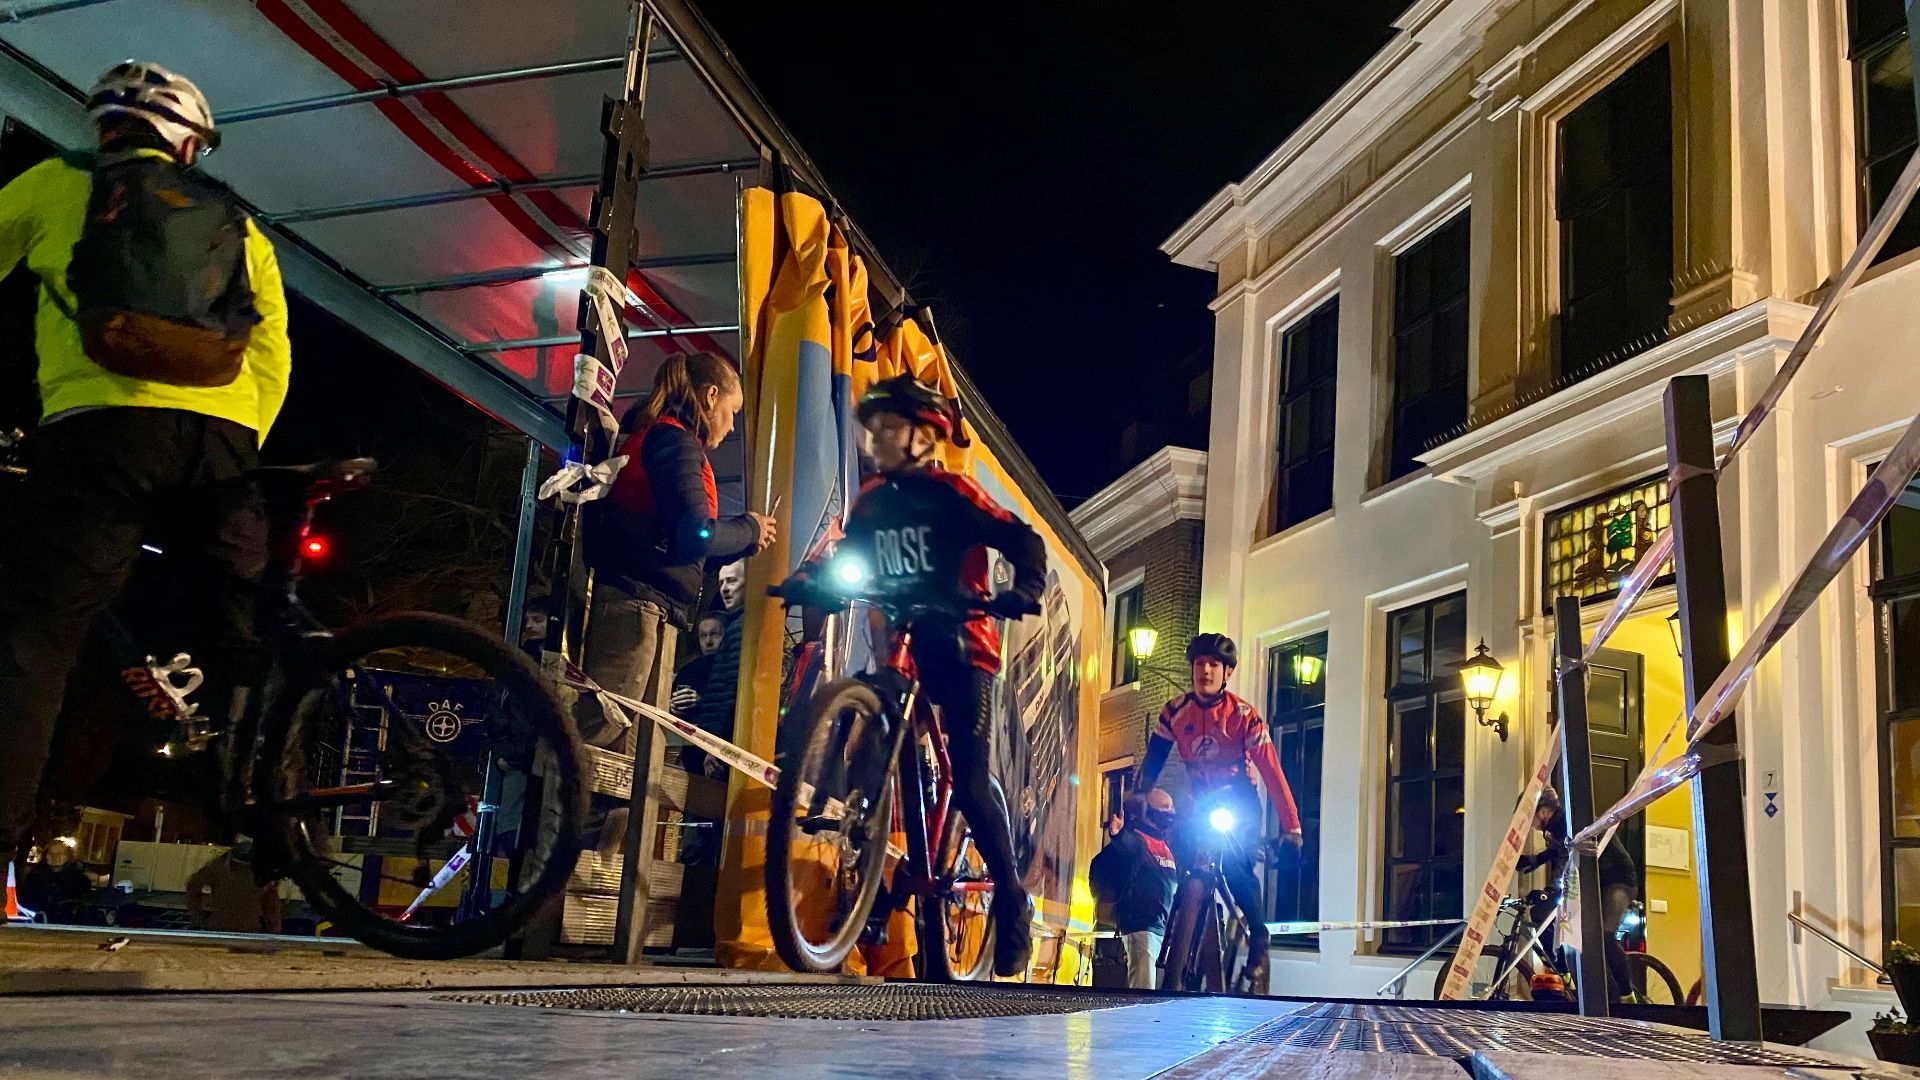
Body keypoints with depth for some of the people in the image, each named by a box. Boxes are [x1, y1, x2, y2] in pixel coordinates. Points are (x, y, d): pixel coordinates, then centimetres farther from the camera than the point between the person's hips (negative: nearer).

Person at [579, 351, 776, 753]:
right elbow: (695, 535, -16)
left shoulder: (652, 435, 24)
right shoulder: (677, 440, -7)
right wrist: (750, 529, 2)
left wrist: (744, 541, 25)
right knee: (598, 735, -14)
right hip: (639, 605, -10)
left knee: (636, 751, 8)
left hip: (650, 611, 10)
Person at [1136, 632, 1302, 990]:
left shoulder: (1243, 715, -18)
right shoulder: (1175, 711, -8)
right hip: (1204, 804, 4)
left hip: (1240, 803, -4)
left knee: (1235, 863, -26)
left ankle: (1258, 940, -9)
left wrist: (1291, 825, -24)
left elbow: (1271, 770, -20)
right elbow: (1152, 762, -5)